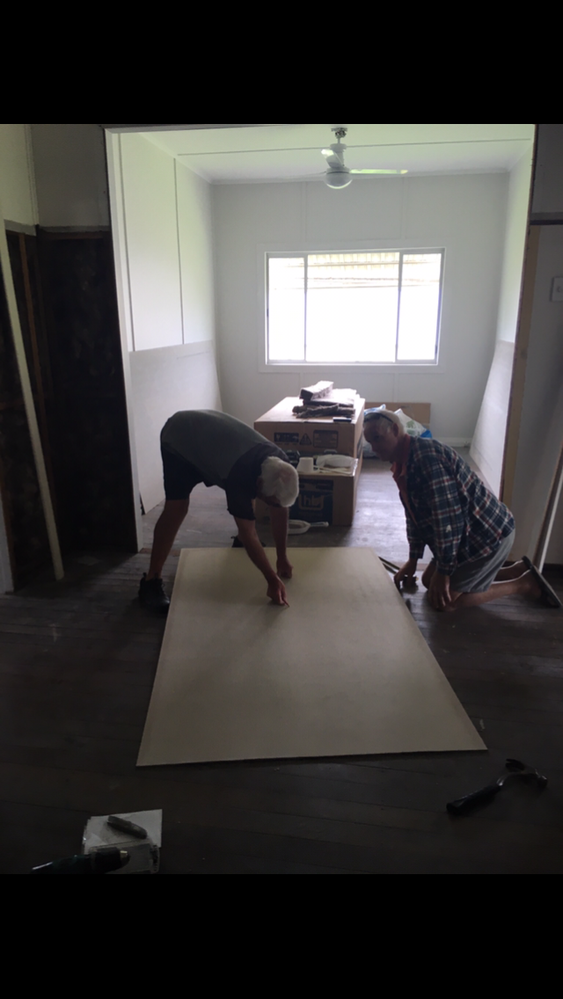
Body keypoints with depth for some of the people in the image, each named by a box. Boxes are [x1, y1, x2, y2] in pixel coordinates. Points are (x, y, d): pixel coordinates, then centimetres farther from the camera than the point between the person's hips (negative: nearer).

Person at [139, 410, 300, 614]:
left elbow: (280, 511, -7)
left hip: (209, 431, 7)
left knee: (245, 501, 6)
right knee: (177, 508, -20)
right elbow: (248, 533, -38)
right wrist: (272, 580, -35)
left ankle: (243, 543, 34)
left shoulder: (280, 464, -21)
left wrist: (282, 558, -4)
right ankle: (151, 581, -14)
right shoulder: (240, 473, -43)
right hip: (179, 438, -7)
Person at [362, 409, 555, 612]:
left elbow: (448, 518, -28)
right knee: (429, 581, 19)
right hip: (470, 535, 10)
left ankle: (524, 583, 8)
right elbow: (415, 514, 14)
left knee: (442, 600, -5)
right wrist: (413, 560, 15)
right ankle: (517, 571, 23)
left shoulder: (426, 457, -27)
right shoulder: (404, 462, 6)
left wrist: (443, 571, -22)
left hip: (488, 535, -10)